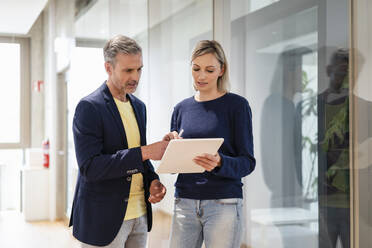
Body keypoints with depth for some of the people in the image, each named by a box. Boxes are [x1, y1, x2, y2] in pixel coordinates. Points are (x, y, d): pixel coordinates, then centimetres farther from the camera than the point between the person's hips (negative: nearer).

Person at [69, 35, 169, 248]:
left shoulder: (139, 106, 11)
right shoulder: (89, 107, -13)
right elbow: (90, 167, -21)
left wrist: (152, 180, -1)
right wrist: (145, 152, -25)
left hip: (139, 215, 7)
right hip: (104, 219, -7)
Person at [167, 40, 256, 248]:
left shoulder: (237, 105, -2)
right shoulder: (181, 108, 10)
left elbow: (248, 162, -5)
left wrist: (219, 162, -24)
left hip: (224, 203, -3)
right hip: (185, 203, 4)